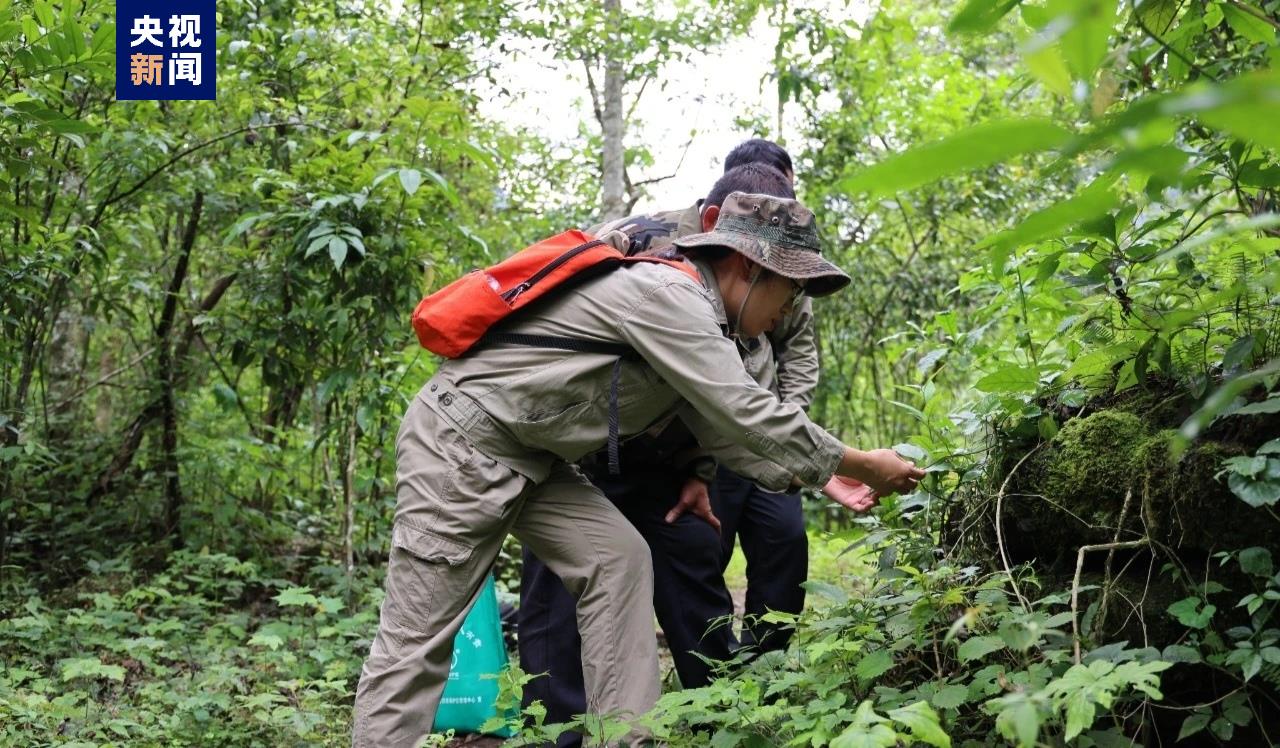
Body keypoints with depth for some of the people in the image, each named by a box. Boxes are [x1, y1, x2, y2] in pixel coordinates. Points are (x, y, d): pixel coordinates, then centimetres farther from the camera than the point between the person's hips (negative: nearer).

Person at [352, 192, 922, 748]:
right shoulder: (665, 293, -20)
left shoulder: (691, 315, 11)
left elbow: (719, 423, 14)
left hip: (527, 454, 10)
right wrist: (860, 464, -11)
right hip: (460, 436, -10)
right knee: (418, 637, -8)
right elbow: (746, 413, -22)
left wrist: (821, 477, 9)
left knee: (618, 559, -1)